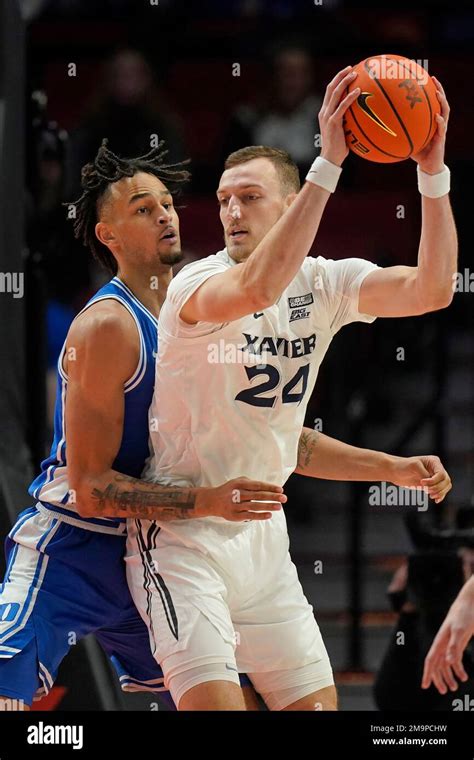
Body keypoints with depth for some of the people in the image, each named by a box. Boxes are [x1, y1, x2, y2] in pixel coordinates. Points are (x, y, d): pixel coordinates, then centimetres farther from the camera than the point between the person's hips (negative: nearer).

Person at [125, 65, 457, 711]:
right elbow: (258, 288, -40)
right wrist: (328, 162, -43)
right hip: (182, 535, -6)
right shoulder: (196, 284, -16)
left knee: (317, 704, 5)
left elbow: (430, 290, -14)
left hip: (262, 535, 6)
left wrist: (433, 171, -26)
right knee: (216, 704, -21)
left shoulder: (323, 284, 1)